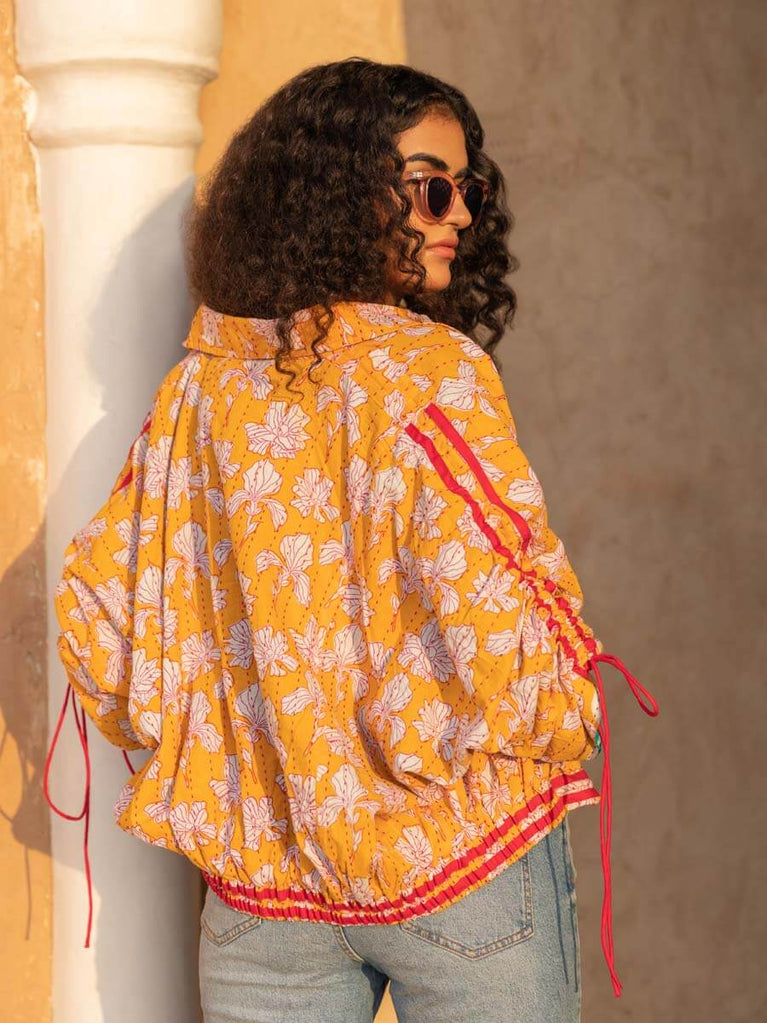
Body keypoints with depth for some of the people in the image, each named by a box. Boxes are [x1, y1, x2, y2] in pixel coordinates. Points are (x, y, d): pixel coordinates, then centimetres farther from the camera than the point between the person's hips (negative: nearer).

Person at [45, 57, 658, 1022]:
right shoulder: (428, 372, -15)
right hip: (460, 867, -5)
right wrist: (565, 726, -3)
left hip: (257, 874, 5)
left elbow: (93, 599, 6)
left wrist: (175, 746, 19)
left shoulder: (196, 387, 1)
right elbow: (493, 615, -23)